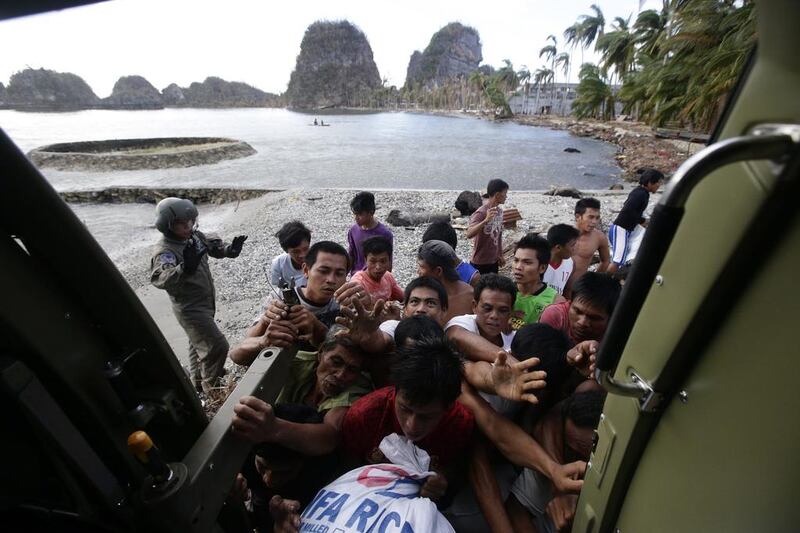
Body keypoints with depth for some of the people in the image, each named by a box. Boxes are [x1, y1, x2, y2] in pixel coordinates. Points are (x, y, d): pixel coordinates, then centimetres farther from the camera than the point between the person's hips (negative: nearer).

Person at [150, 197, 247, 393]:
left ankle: (197, 380, 48)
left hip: (205, 301, 9)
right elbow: (160, 278, -42)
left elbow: (214, 245, 10)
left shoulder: (194, 235, -4)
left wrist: (230, 249, -13)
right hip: (190, 308, -8)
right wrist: (185, 268, -61)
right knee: (217, 346, -11)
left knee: (198, 342, 26)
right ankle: (211, 389, 10)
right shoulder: (165, 251, -26)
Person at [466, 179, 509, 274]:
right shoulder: (481, 213, -21)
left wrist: (500, 255, 18)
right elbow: (469, 234, -37)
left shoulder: (499, 211, 5)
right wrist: (486, 220, -49)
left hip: (494, 261, 8)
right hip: (480, 263, -8)